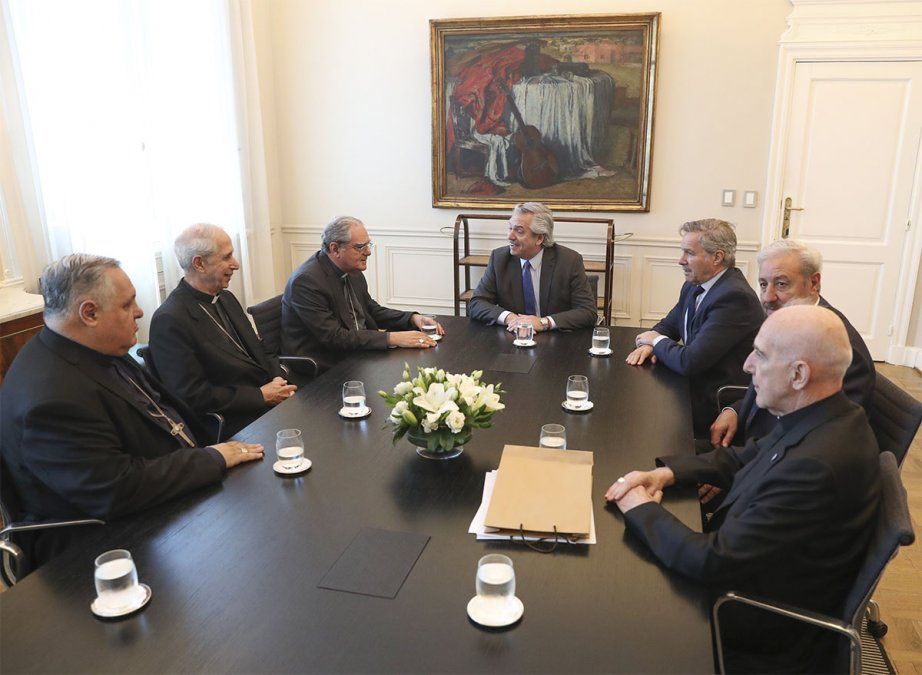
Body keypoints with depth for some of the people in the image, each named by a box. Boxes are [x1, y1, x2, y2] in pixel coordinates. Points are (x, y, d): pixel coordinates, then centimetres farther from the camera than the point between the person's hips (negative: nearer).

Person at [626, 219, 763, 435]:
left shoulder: (735, 297, -24)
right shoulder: (694, 285, 5)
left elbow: (689, 362, -29)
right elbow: (669, 325, 17)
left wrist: (657, 341, -8)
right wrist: (648, 344, -7)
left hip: (713, 406, -8)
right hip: (692, 384, 8)